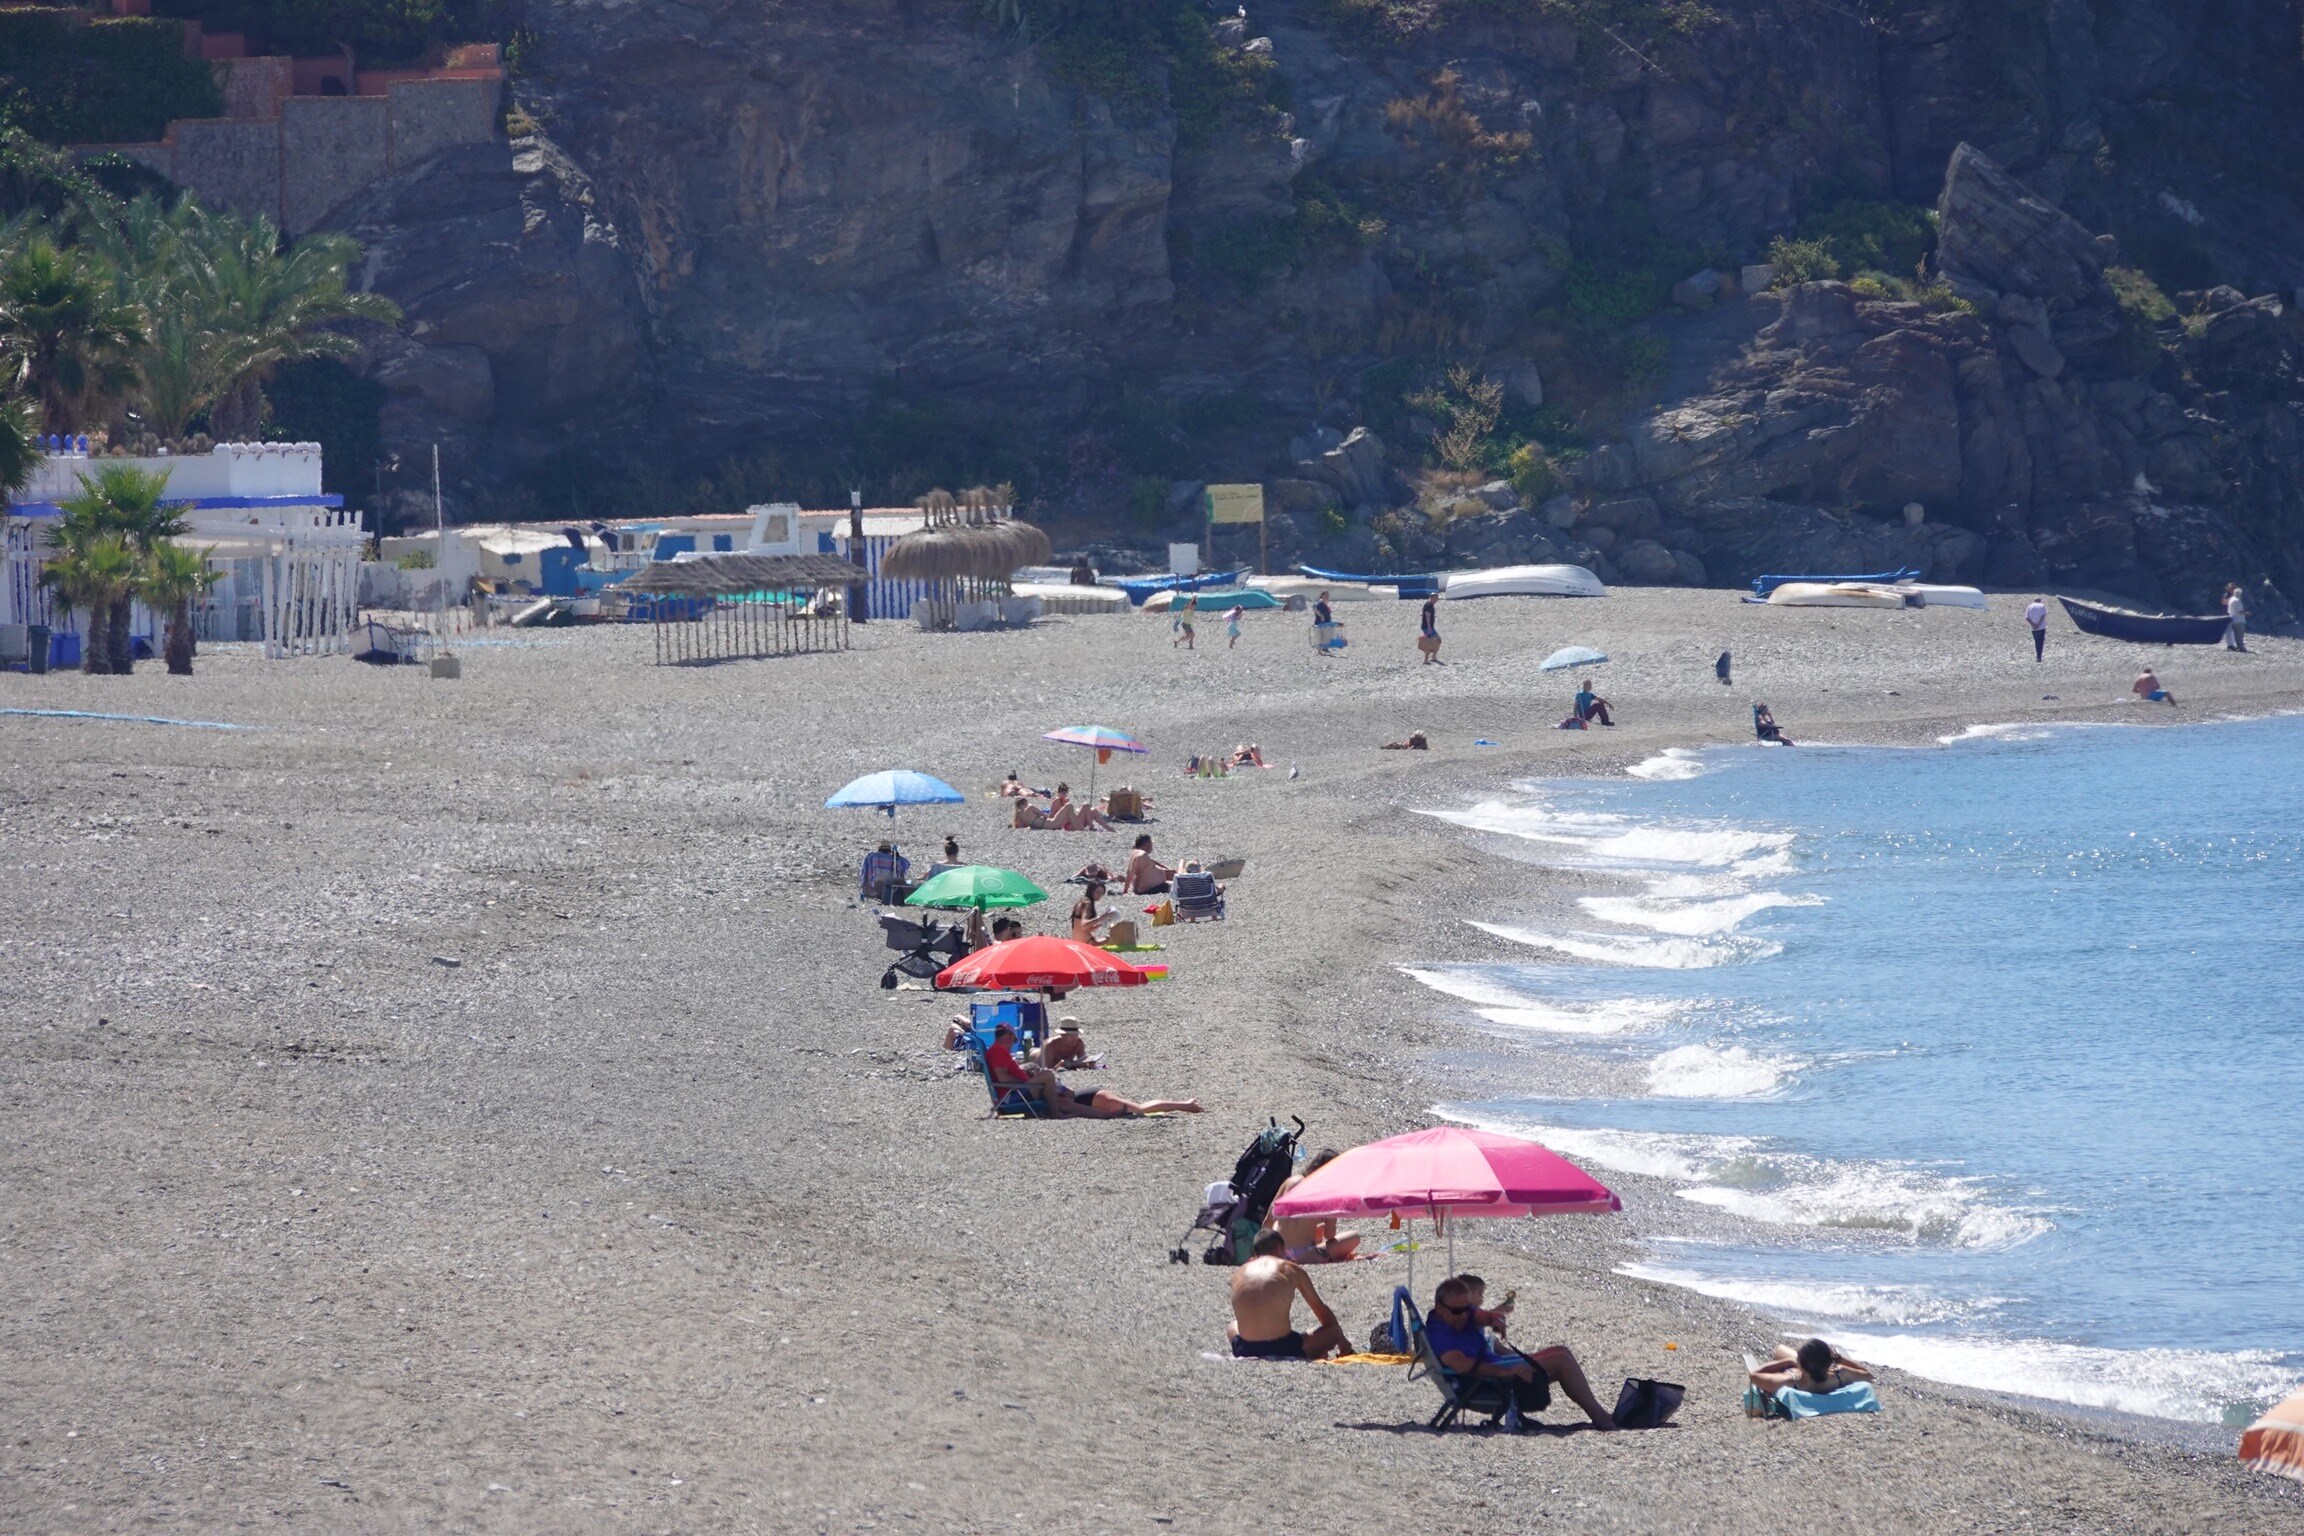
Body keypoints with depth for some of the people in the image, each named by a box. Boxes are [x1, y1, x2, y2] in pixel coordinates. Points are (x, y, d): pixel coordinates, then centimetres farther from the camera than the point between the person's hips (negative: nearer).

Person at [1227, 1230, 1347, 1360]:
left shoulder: (1238, 1274, 13)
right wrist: (1343, 1344, 31)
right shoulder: (1292, 1270, 6)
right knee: (1334, 1331, 23)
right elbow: (1320, 1309, 19)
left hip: (1245, 1350, 2)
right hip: (1283, 1348, -2)